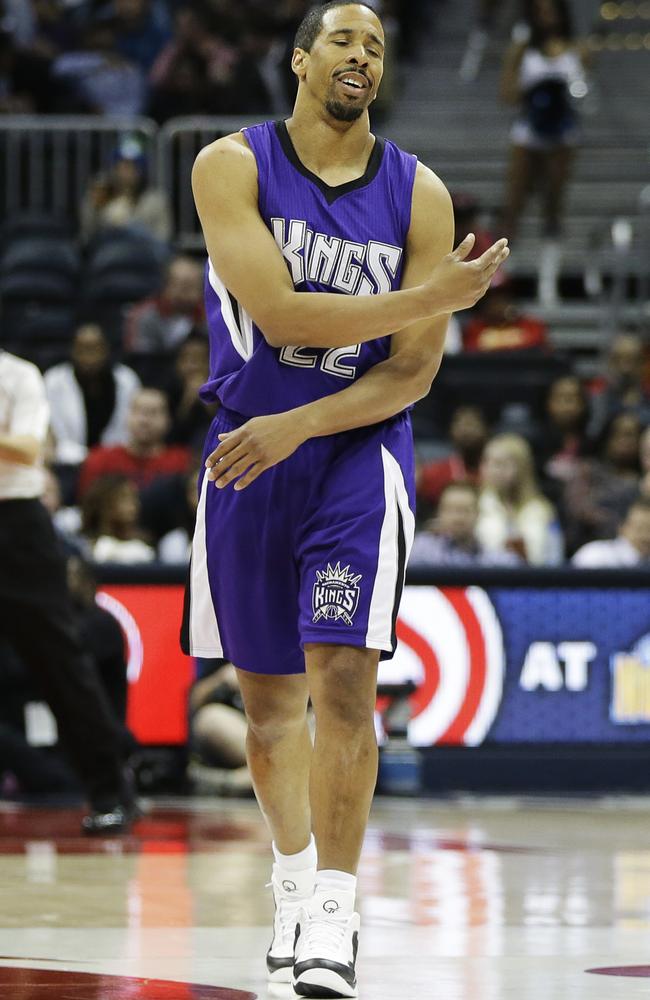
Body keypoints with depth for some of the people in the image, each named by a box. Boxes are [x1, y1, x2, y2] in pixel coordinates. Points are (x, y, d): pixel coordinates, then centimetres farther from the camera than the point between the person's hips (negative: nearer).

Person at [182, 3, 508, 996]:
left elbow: (413, 370, -5)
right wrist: (428, 299, -22)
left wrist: (296, 427, -17)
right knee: (268, 691, 10)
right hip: (247, 450, 1)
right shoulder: (233, 166, -6)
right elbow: (277, 313, -18)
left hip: (359, 446, -1)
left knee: (342, 674, -15)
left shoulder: (419, 195, -2)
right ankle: (295, 887, 29)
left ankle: (335, 915, -11)